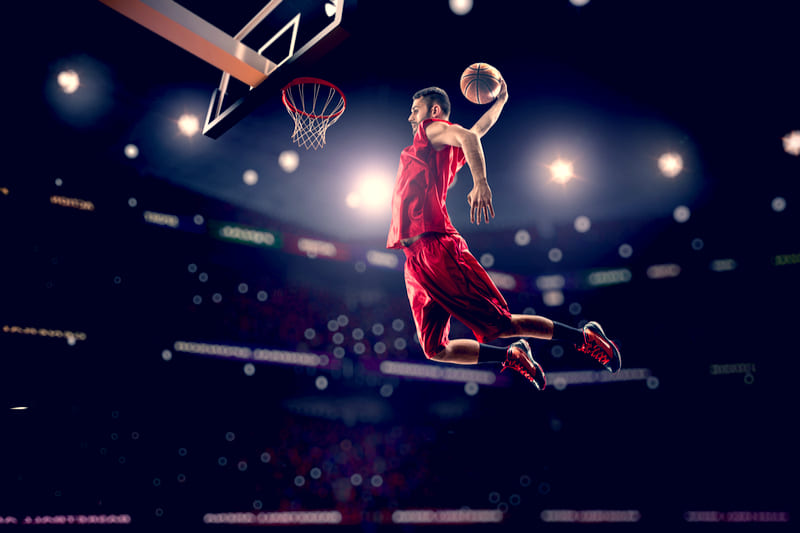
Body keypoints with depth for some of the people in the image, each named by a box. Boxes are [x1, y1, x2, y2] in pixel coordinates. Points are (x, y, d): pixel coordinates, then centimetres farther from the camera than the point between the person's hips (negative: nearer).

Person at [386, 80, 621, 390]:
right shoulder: (451, 148, 29)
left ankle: (585, 337, 5)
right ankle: (511, 357, 17)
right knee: (435, 350, 3)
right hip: (416, 260, 9)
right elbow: (478, 129, 45)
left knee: (500, 325, -9)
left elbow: (468, 136, -15)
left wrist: (480, 182, -32)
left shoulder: (432, 128, 7)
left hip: (436, 249, -9)